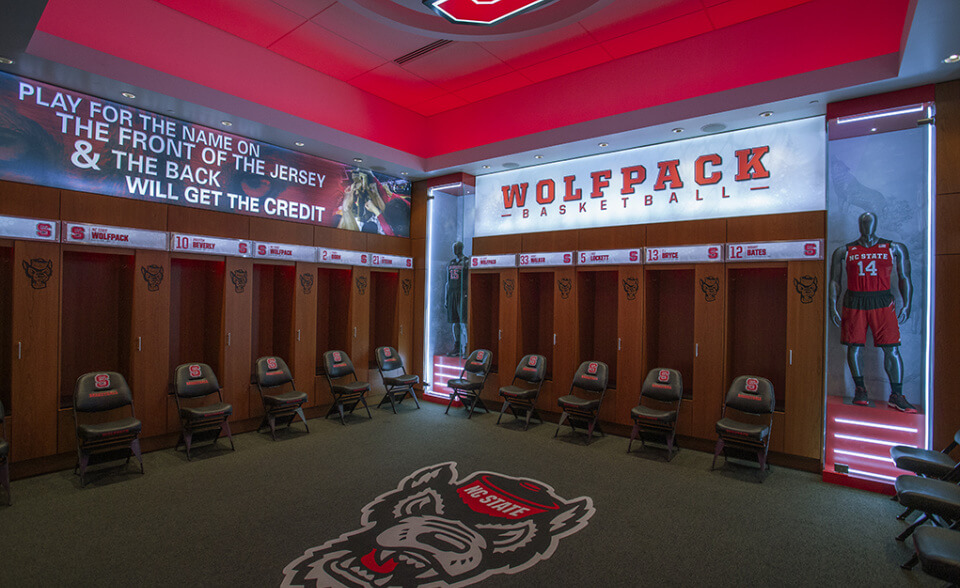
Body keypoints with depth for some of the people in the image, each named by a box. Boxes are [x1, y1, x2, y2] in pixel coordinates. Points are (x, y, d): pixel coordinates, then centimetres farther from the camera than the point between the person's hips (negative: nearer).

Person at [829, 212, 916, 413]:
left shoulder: (895, 248, 9)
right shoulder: (844, 251, 8)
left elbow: (904, 278, 10)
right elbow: (834, 281, 9)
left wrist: (906, 305, 0)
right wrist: (833, 307, 2)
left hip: (882, 302, 0)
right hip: (854, 303, 0)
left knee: (892, 349, -4)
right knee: (854, 347, 2)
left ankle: (896, 396, 4)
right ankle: (860, 389, 16)